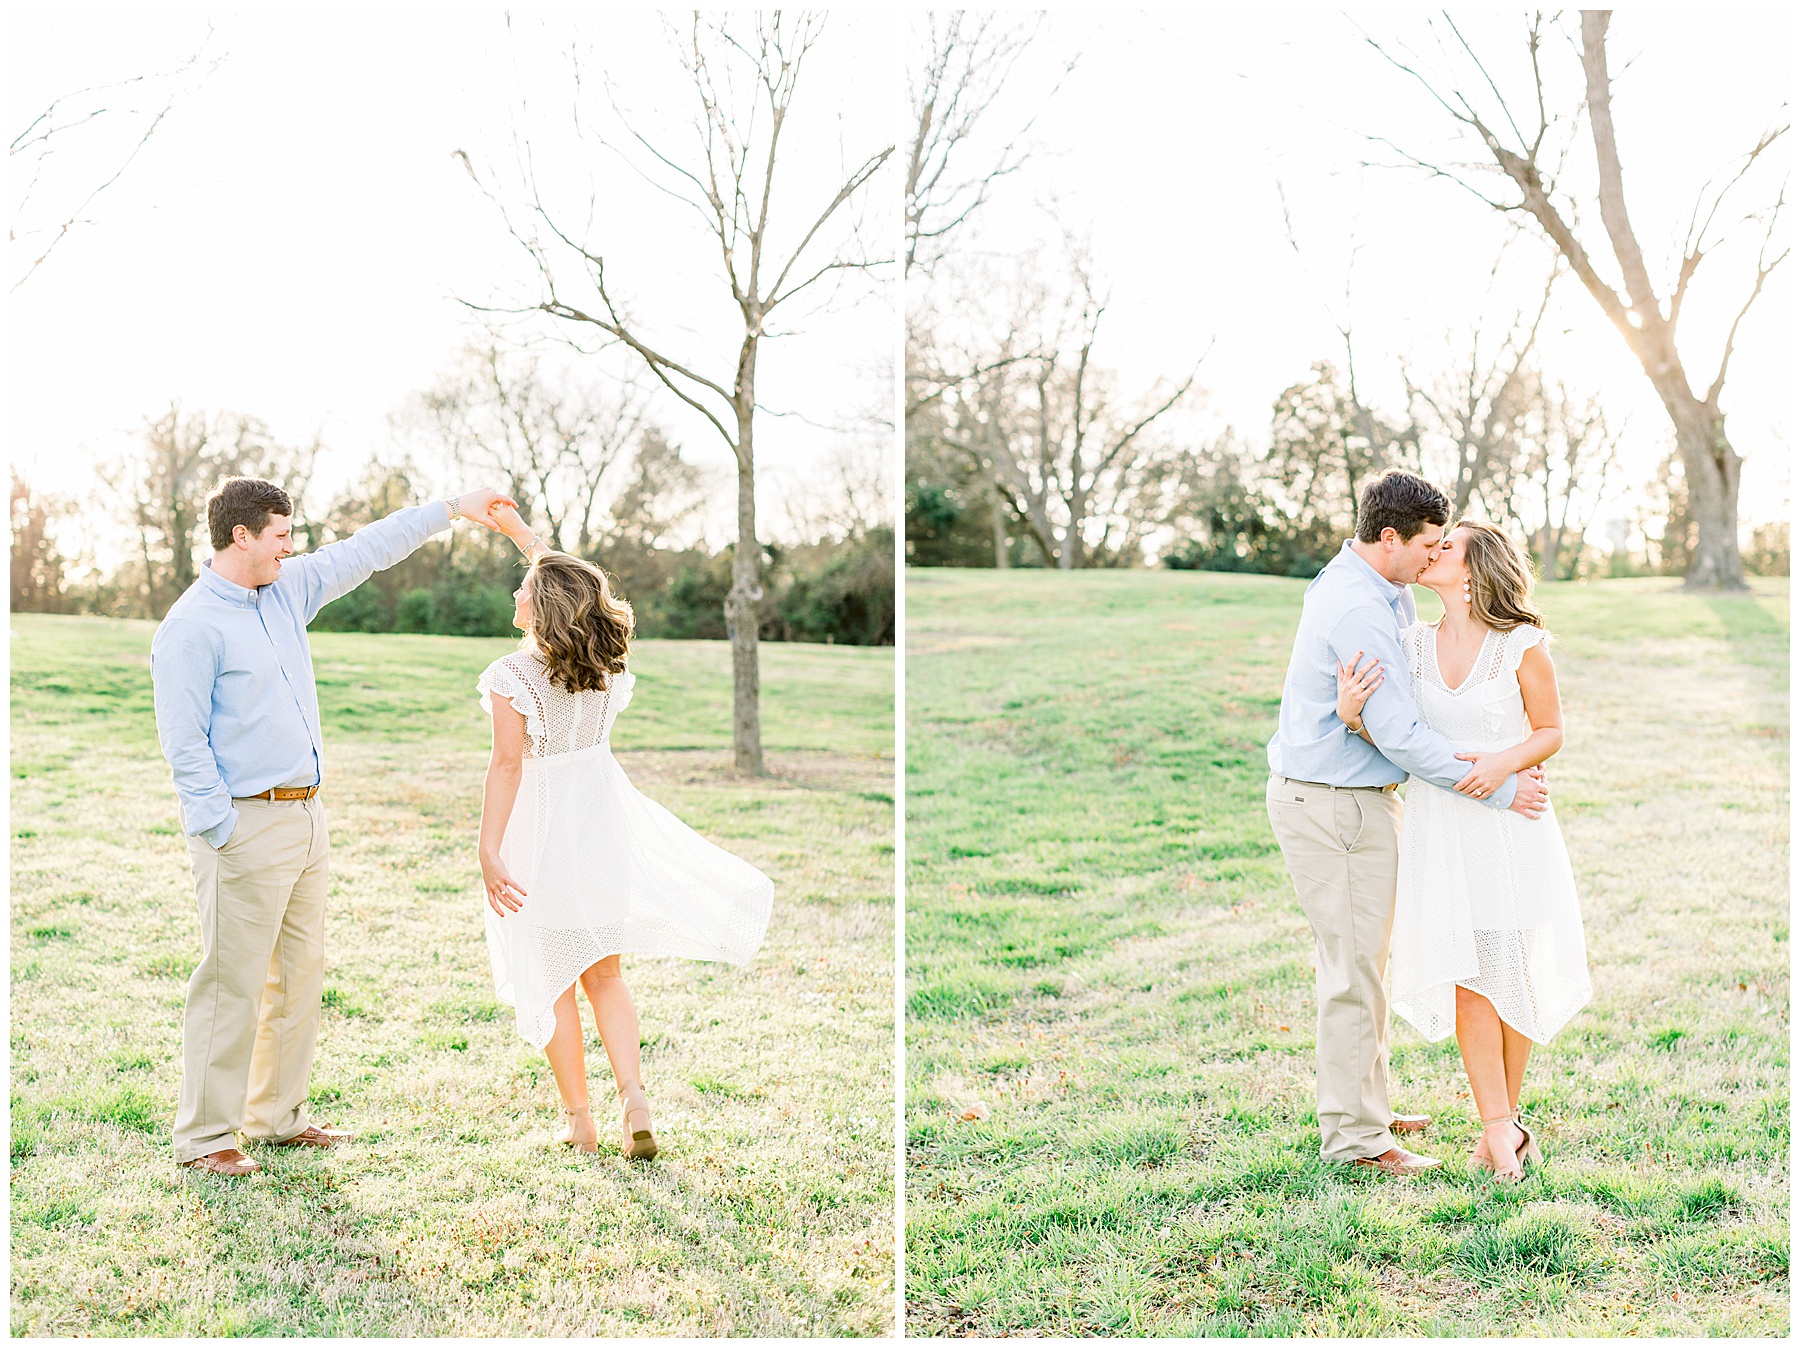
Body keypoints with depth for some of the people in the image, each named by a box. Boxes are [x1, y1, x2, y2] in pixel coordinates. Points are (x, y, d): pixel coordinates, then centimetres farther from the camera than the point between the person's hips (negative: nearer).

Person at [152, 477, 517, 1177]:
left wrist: (450, 509, 21)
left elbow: (363, 552, 20)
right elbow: (183, 742, -15)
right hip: (246, 825, -8)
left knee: (300, 975, 13)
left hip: (305, 817, 9)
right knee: (232, 984, -4)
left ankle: (277, 1115, 25)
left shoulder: (288, 588, 11)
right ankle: (205, 1136, 6)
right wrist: (224, 835, -18)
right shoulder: (190, 627, -13)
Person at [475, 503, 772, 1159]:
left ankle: (579, 1120, 15)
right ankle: (633, 1097, 1)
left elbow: (507, 765, -21)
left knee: (552, 981, 8)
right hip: (601, 819, 5)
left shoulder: (512, 675, -17)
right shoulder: (606, 661, 0)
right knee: (603, 973, 16)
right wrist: (518, 531, 26)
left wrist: (488, 851, -18)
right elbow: (565, 578, 18)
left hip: (540, 831, -5)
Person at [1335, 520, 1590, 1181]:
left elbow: (1550, 731, 1)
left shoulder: (1522, 645, -7)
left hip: (1509, 824, -2)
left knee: (1513, 973, 7)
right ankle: (1501, 1128, 2)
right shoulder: (1411, 644, 4)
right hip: (1437, 824, 2)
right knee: (1466, 976, -3)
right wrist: (1353, 714, -17)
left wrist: (1505, 762, -18)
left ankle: (1503, 1115, 24)